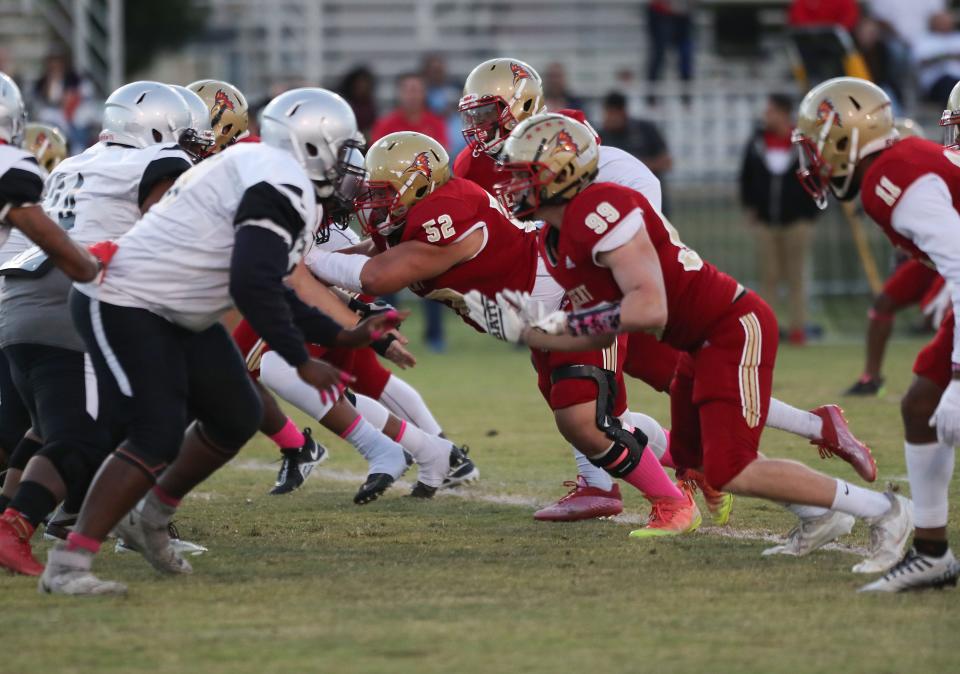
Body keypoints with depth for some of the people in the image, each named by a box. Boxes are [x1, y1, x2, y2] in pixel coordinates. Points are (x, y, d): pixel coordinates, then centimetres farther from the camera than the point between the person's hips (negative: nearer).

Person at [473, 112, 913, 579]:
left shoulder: (600, 213, -24)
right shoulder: (554, 243, 8)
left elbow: (649, 309, -32)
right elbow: (600, 336, 8)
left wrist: (563, 321, -22)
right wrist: (519, 329, -1)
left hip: (734, 330, -11)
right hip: (699, 343, 11)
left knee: (731, 474, -16)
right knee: (690, 458, 22)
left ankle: (879, 509, -5)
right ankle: (819, 516, 33)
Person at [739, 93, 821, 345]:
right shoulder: (757, 142, 6)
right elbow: (746, 176, 14)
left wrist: (809, 213, -2)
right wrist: (750, 207, 5)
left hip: (796, 221, -2)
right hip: (765, 221, 2)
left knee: (796, 277, 1)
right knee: (768, 277, 2)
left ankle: (797, 327, 5)